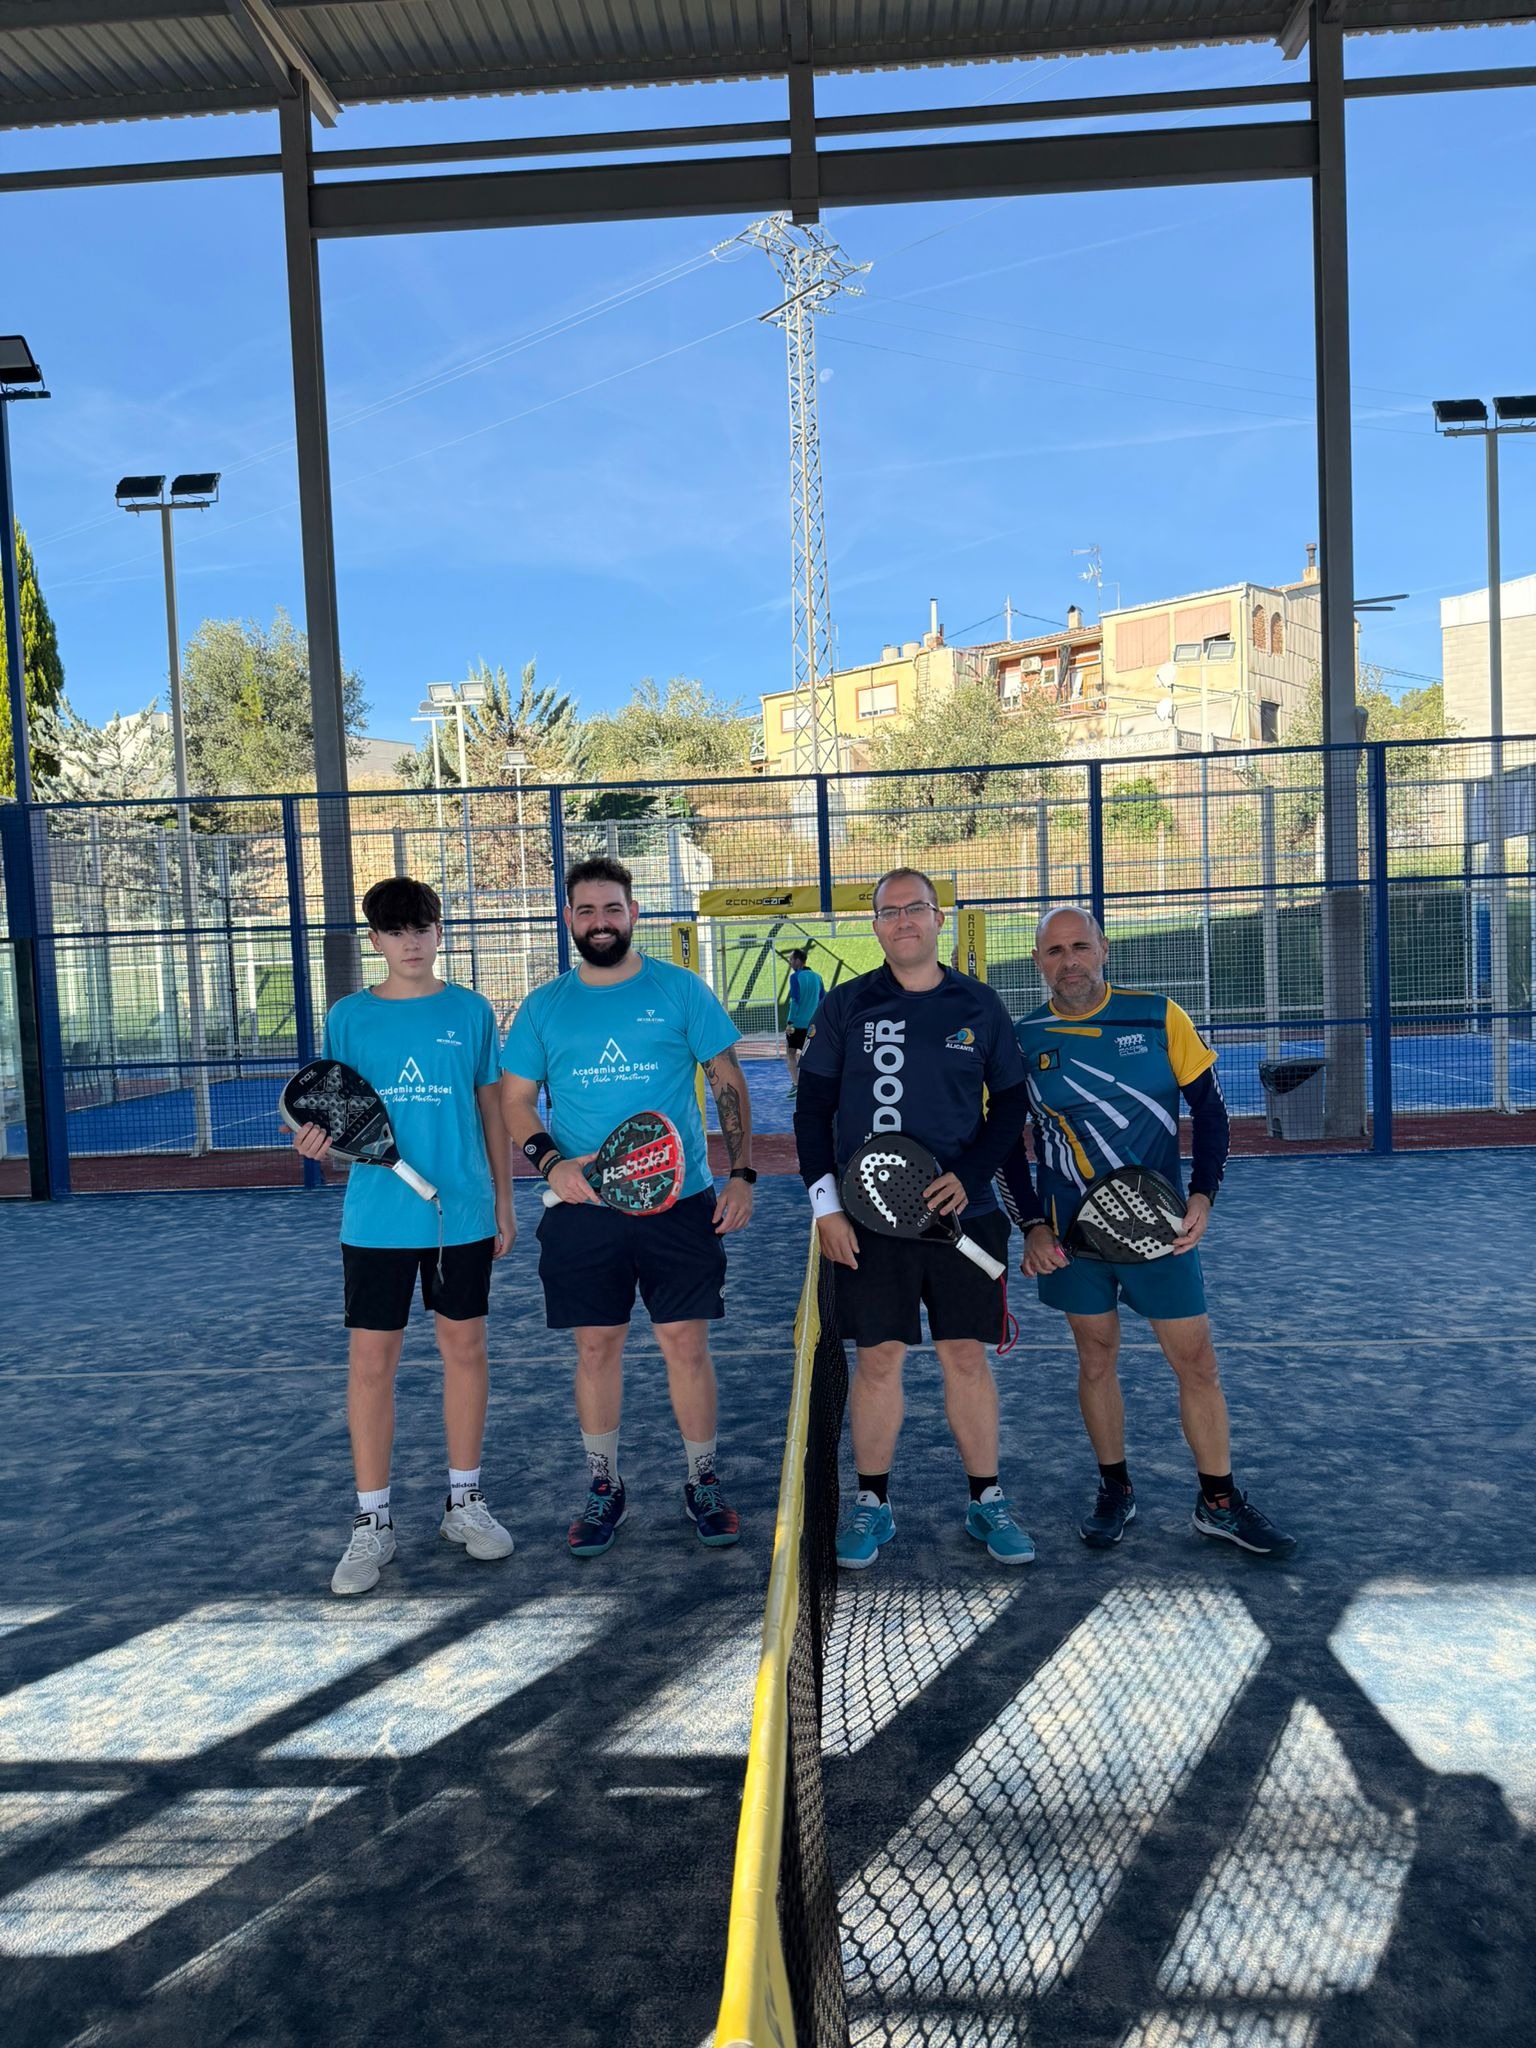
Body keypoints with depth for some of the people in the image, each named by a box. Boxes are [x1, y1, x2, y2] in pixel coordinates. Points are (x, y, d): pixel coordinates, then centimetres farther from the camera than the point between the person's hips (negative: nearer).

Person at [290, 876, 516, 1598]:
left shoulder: (471, 1011, 3)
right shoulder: (348, 1017, 2)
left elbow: (491, 1110, 8)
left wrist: (503, 1199, 7)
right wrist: (319, 1138, -19)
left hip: (463, 1213, 1)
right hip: (377, 1219, 0)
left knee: (465, 1348, 9)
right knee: (370, 1361, 2)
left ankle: (463, 1502, 25)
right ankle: (372, 1523, 16)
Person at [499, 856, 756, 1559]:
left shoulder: (680, 990, 1)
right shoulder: (542, 1008, 5)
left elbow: (728, 1082, 3)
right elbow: (515, 1100, 8)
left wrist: (741, 1172, -5)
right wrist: (551, 1162, -10)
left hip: (680, 1203, -1)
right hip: (583, 1210, 2)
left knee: (686, 1343, 3)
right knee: (596, 1345, 9)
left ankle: (703, 1484, 22)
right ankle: (604, 1488, 26)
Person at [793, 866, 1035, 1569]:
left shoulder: (979, 1005, 5)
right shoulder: (845, 1006, 3)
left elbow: (1010, 1102, 8)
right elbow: (812, 1108, 3)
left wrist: (969, 1176, -7)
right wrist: (825, 1202, -4)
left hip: (963, 1214, 1)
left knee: (966, 1356, 7)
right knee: (877, 1359, 5)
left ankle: (987, 1504, 22)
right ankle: (872, 1506, 20)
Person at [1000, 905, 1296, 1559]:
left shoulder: (1158, 1017, -5)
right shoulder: (1024, 1040, -2)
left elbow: (1210, 1108, 0)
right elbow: (1009, 1142, 6)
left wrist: (1202, 1194, -12)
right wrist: (1033, 1226, -4)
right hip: (1071, 1235, 1)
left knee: (1198, 1364, 4)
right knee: (1095, 1359, 12)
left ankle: (1220, 1503, 22)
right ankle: (1115, 1490, 30)